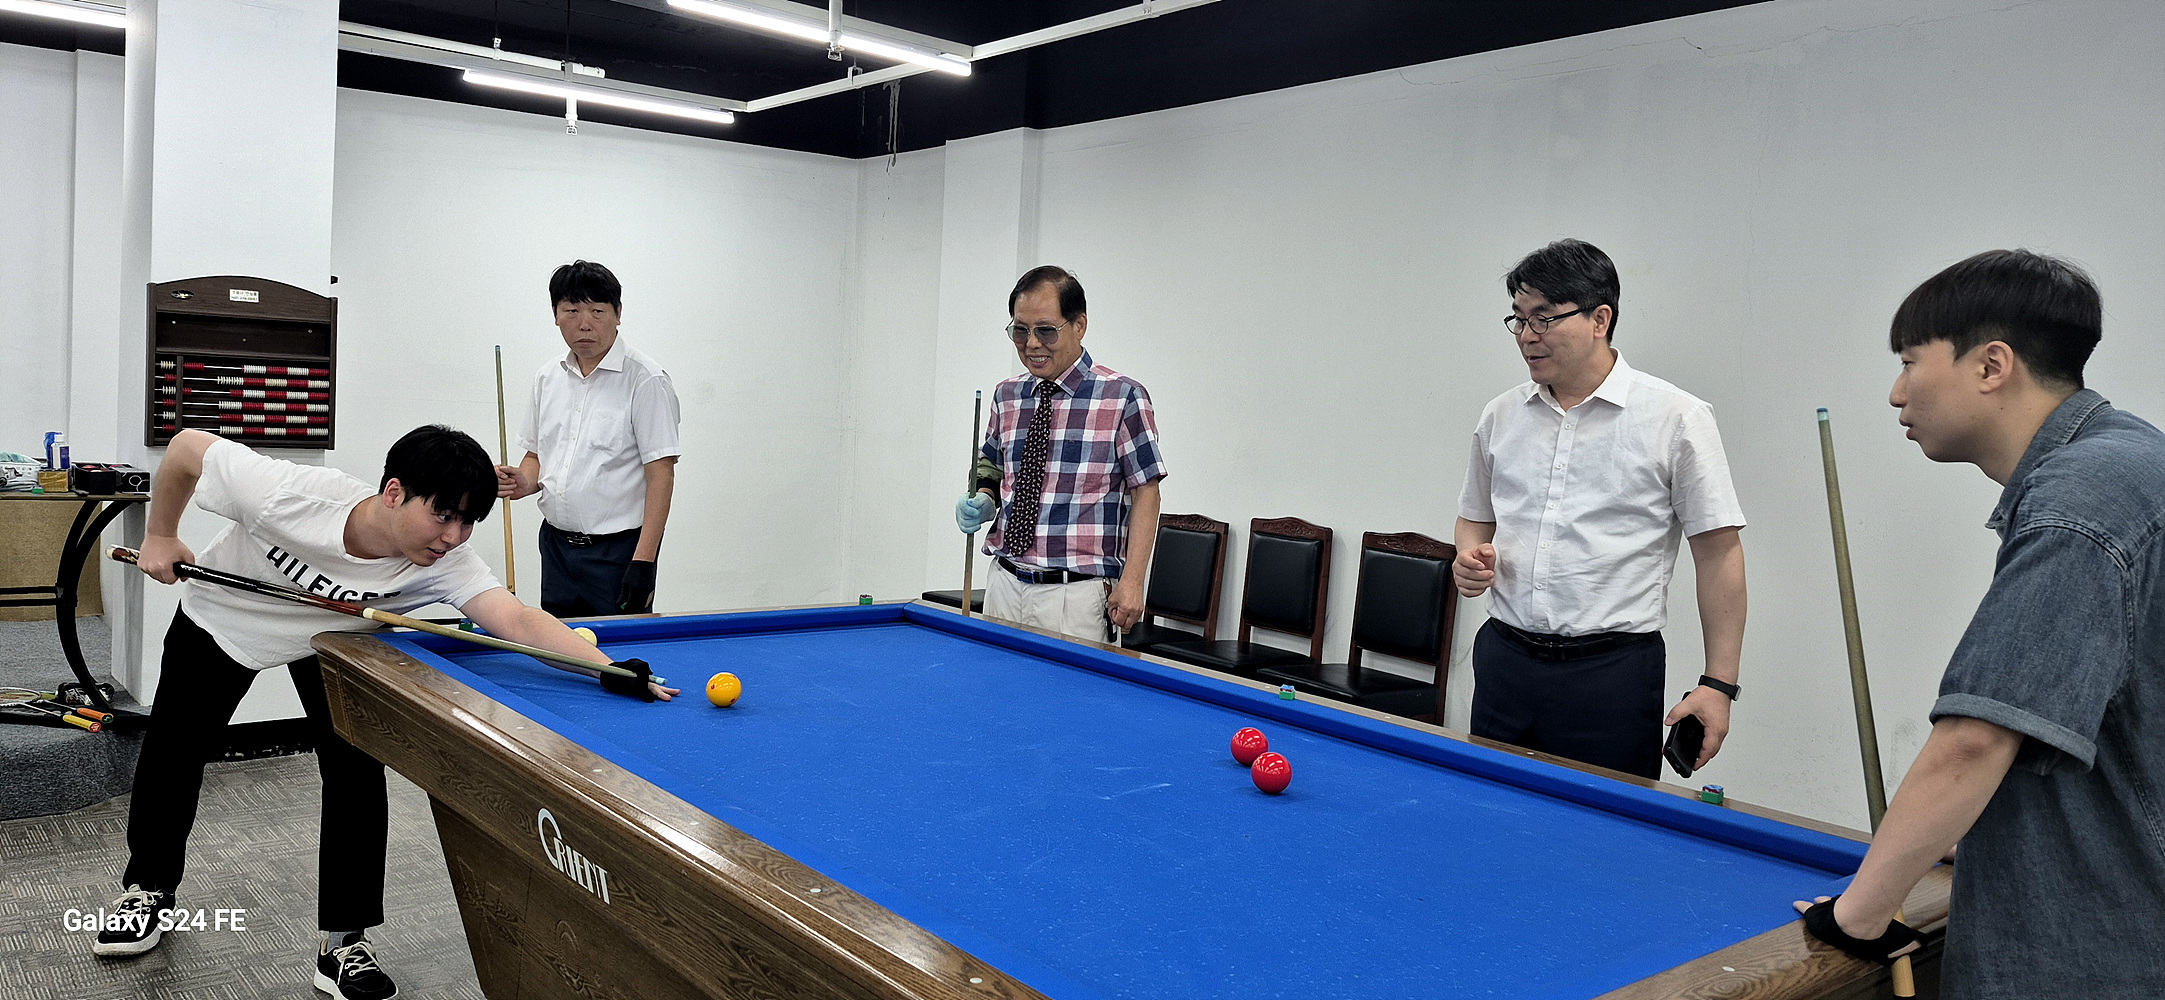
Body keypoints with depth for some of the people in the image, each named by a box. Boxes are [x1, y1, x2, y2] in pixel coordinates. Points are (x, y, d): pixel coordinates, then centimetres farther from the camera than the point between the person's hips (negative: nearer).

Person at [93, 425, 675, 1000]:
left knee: (357, 773, -13)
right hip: (222, 620, 0)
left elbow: (519, 621, -51)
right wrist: (161, 536, -14)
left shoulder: (445, 564, -38)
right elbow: (188, 448, -25)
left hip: (333, 638, 0)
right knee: (173, 754, 13)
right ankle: (148, 889, 40)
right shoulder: (286, 495, -42)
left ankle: (344, 942, -2)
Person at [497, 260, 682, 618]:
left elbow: (661, 474, -15)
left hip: (618, 549, -6)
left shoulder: (645, 380, -11)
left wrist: (643, 561, -20)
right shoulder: (547, 378, 10)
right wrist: (524, 482, -3)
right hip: (556, 545, 6)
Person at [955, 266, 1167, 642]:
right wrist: (982, 501, 2)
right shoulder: (1006, 395, 9)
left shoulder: (1123, 397, -7)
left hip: (1075, 595, -5)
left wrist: (1131, 581, -15)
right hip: (1004, 585, 5)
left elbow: (1145, 492, -7)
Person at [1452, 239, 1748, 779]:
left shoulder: (1676, 417, -6)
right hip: (1503, 661, 5)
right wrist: (1472, 557, -3)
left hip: (1613, 672, -4)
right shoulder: (1500, 415, 7)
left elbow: (1719, 552, -5)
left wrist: (1718, 682, -9)